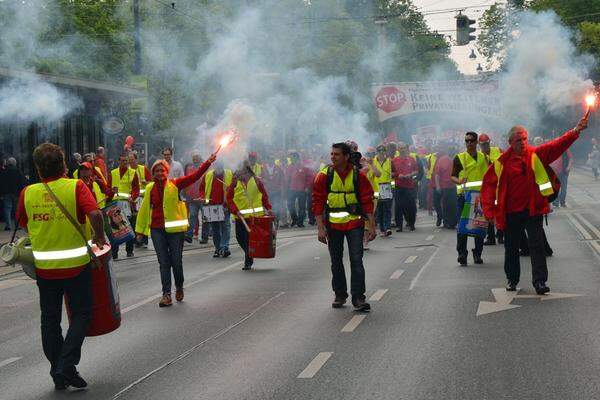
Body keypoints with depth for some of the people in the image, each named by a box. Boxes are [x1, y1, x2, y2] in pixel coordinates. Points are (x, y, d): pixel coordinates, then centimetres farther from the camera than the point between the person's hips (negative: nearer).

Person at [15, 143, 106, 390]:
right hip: (76, 264, -2)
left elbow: (23, 223, 9)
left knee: (50, 319, 14)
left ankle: (58, 374, 18)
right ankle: (67, 365, -4)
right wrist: (99, 237, -5)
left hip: (44, 267, 3)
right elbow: (95, 214, -22)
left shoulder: (27, 193, -3)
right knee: (81, 315, 10)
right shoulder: (75, 187, -11)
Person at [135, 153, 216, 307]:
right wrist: (140, 229, 11)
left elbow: (194, 176, -6)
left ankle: (179, 287, 30)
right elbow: (145, 208, 10)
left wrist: (208, 163, -15)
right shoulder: (150, 188, 5)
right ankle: (166, 294, 5)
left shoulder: (175, 184, 0)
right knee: (163, 262, 3)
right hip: (157, 229, 1)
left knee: (176, 261, 5)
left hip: (175, 228, -1)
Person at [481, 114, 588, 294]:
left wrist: (575, 131, -24)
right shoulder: (502, 162, -3)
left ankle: (539, 281, -4)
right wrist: (489, 208, -6)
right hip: (511, 212, 0)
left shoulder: (536, 154, 1)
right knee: (511, 247, 11)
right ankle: (512, 280, 27)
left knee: (537, 245, -5)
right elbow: (489, 183, 1)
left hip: (533, 210, 0)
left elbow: (557, 145, -10)